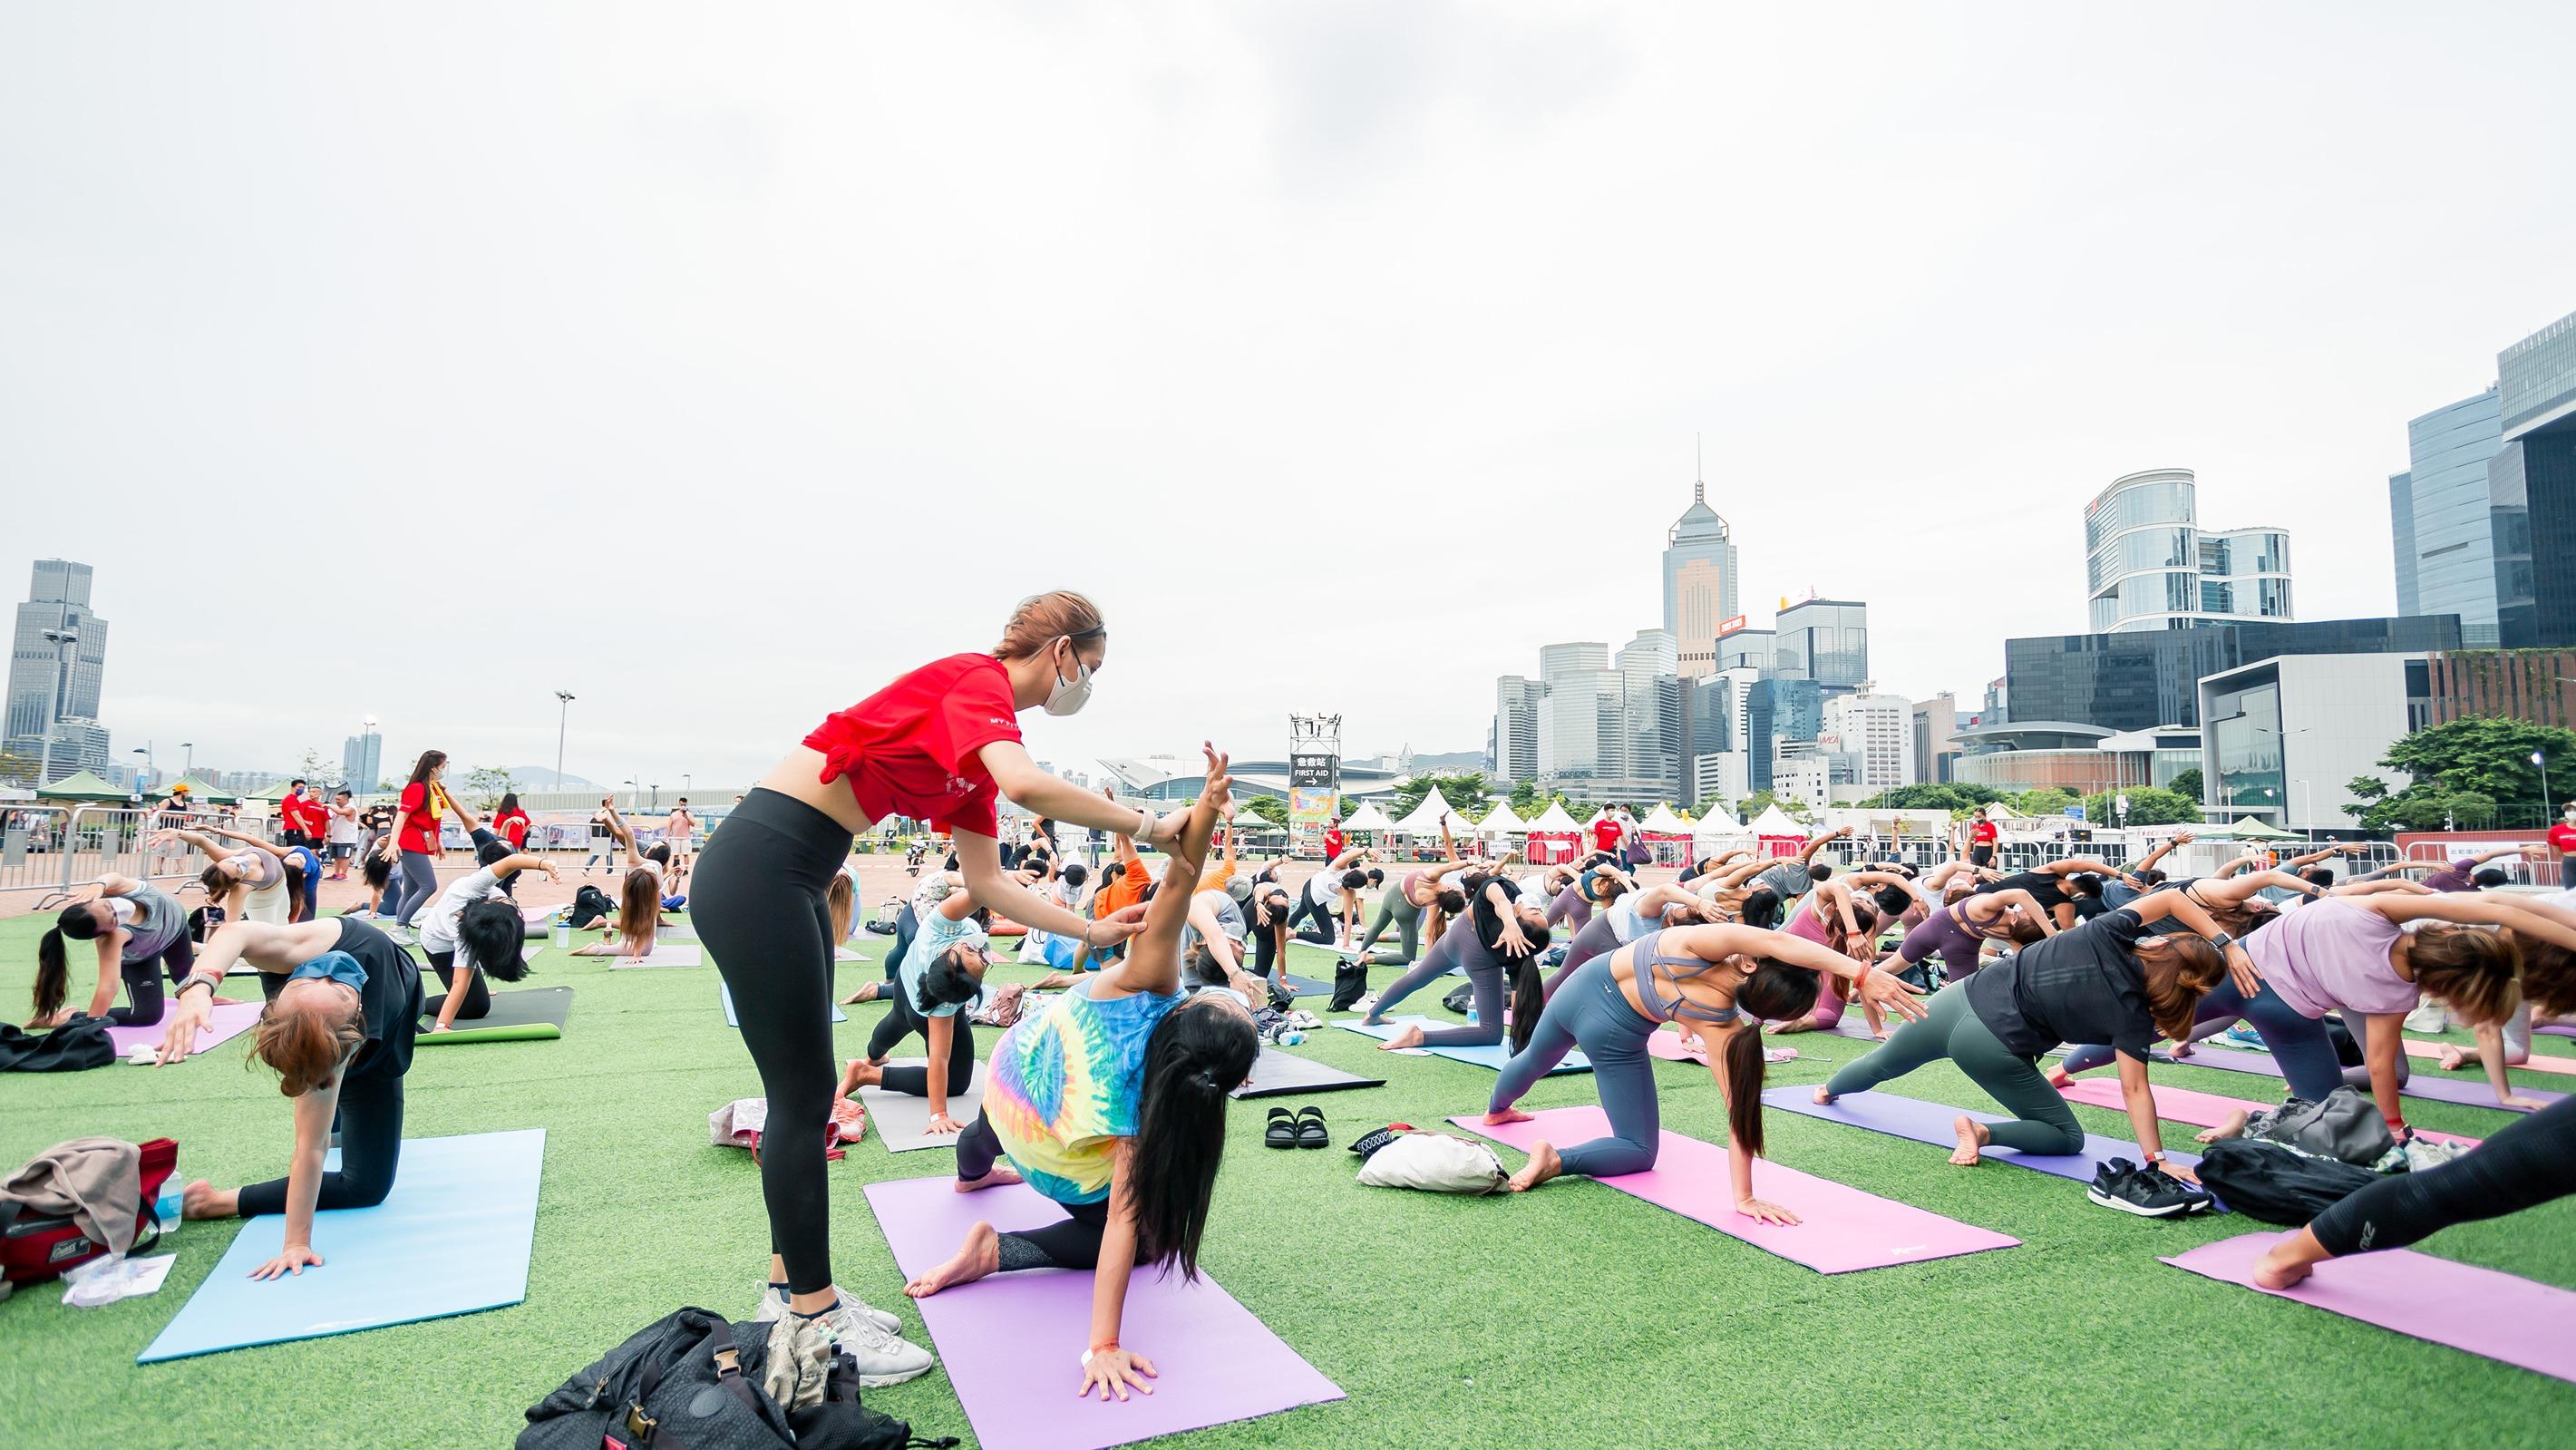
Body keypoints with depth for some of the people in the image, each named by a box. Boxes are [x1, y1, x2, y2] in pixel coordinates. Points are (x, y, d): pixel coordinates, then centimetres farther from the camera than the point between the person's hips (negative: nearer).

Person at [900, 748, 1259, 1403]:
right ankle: (997, 1250, -4)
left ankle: (972, 1173, 76)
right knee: (1149, 1240, 12)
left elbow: (1179, 879, -53)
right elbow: (1122, 1221, -44)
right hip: (1059, 1165, -5)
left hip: (1012, 1073, 5)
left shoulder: (1151, 982, -40)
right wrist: (1103, 1344, -48)